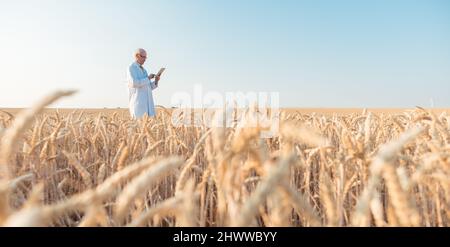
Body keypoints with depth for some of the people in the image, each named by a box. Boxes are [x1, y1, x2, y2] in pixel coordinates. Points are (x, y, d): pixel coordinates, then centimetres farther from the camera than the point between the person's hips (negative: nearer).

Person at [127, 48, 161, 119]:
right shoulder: (131, 68, -1)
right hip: (138, 102, -7)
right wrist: (148, 78, -10)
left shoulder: (144, 70, 22)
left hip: (148, 103, 7)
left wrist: (156, 81, 2)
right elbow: (134, 83, -18)